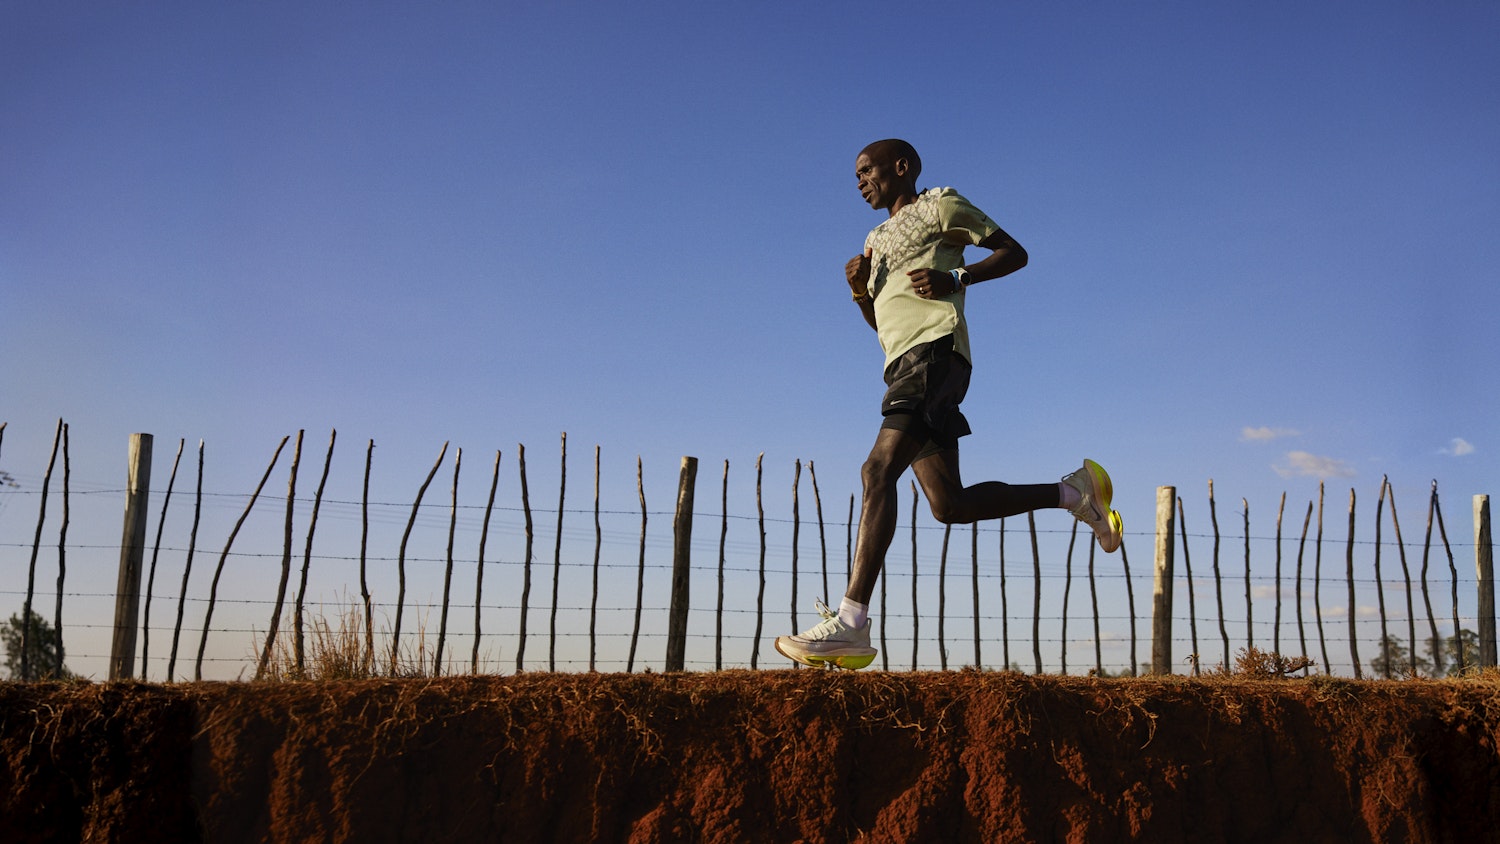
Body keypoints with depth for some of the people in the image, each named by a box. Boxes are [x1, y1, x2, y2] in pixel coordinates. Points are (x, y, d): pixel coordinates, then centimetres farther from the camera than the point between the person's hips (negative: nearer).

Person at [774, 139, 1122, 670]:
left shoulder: (940, 205, 11)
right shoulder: (878, 239, 33)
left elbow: (1014, 252, 8)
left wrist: (958, 278, -9)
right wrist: (859, 288, 13)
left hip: (934, 349, -9)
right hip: (904, 362, 9)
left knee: (879, 469, -24)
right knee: (949, 505, 0)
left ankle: (851, 622, -32)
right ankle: (1075, 492, 14)